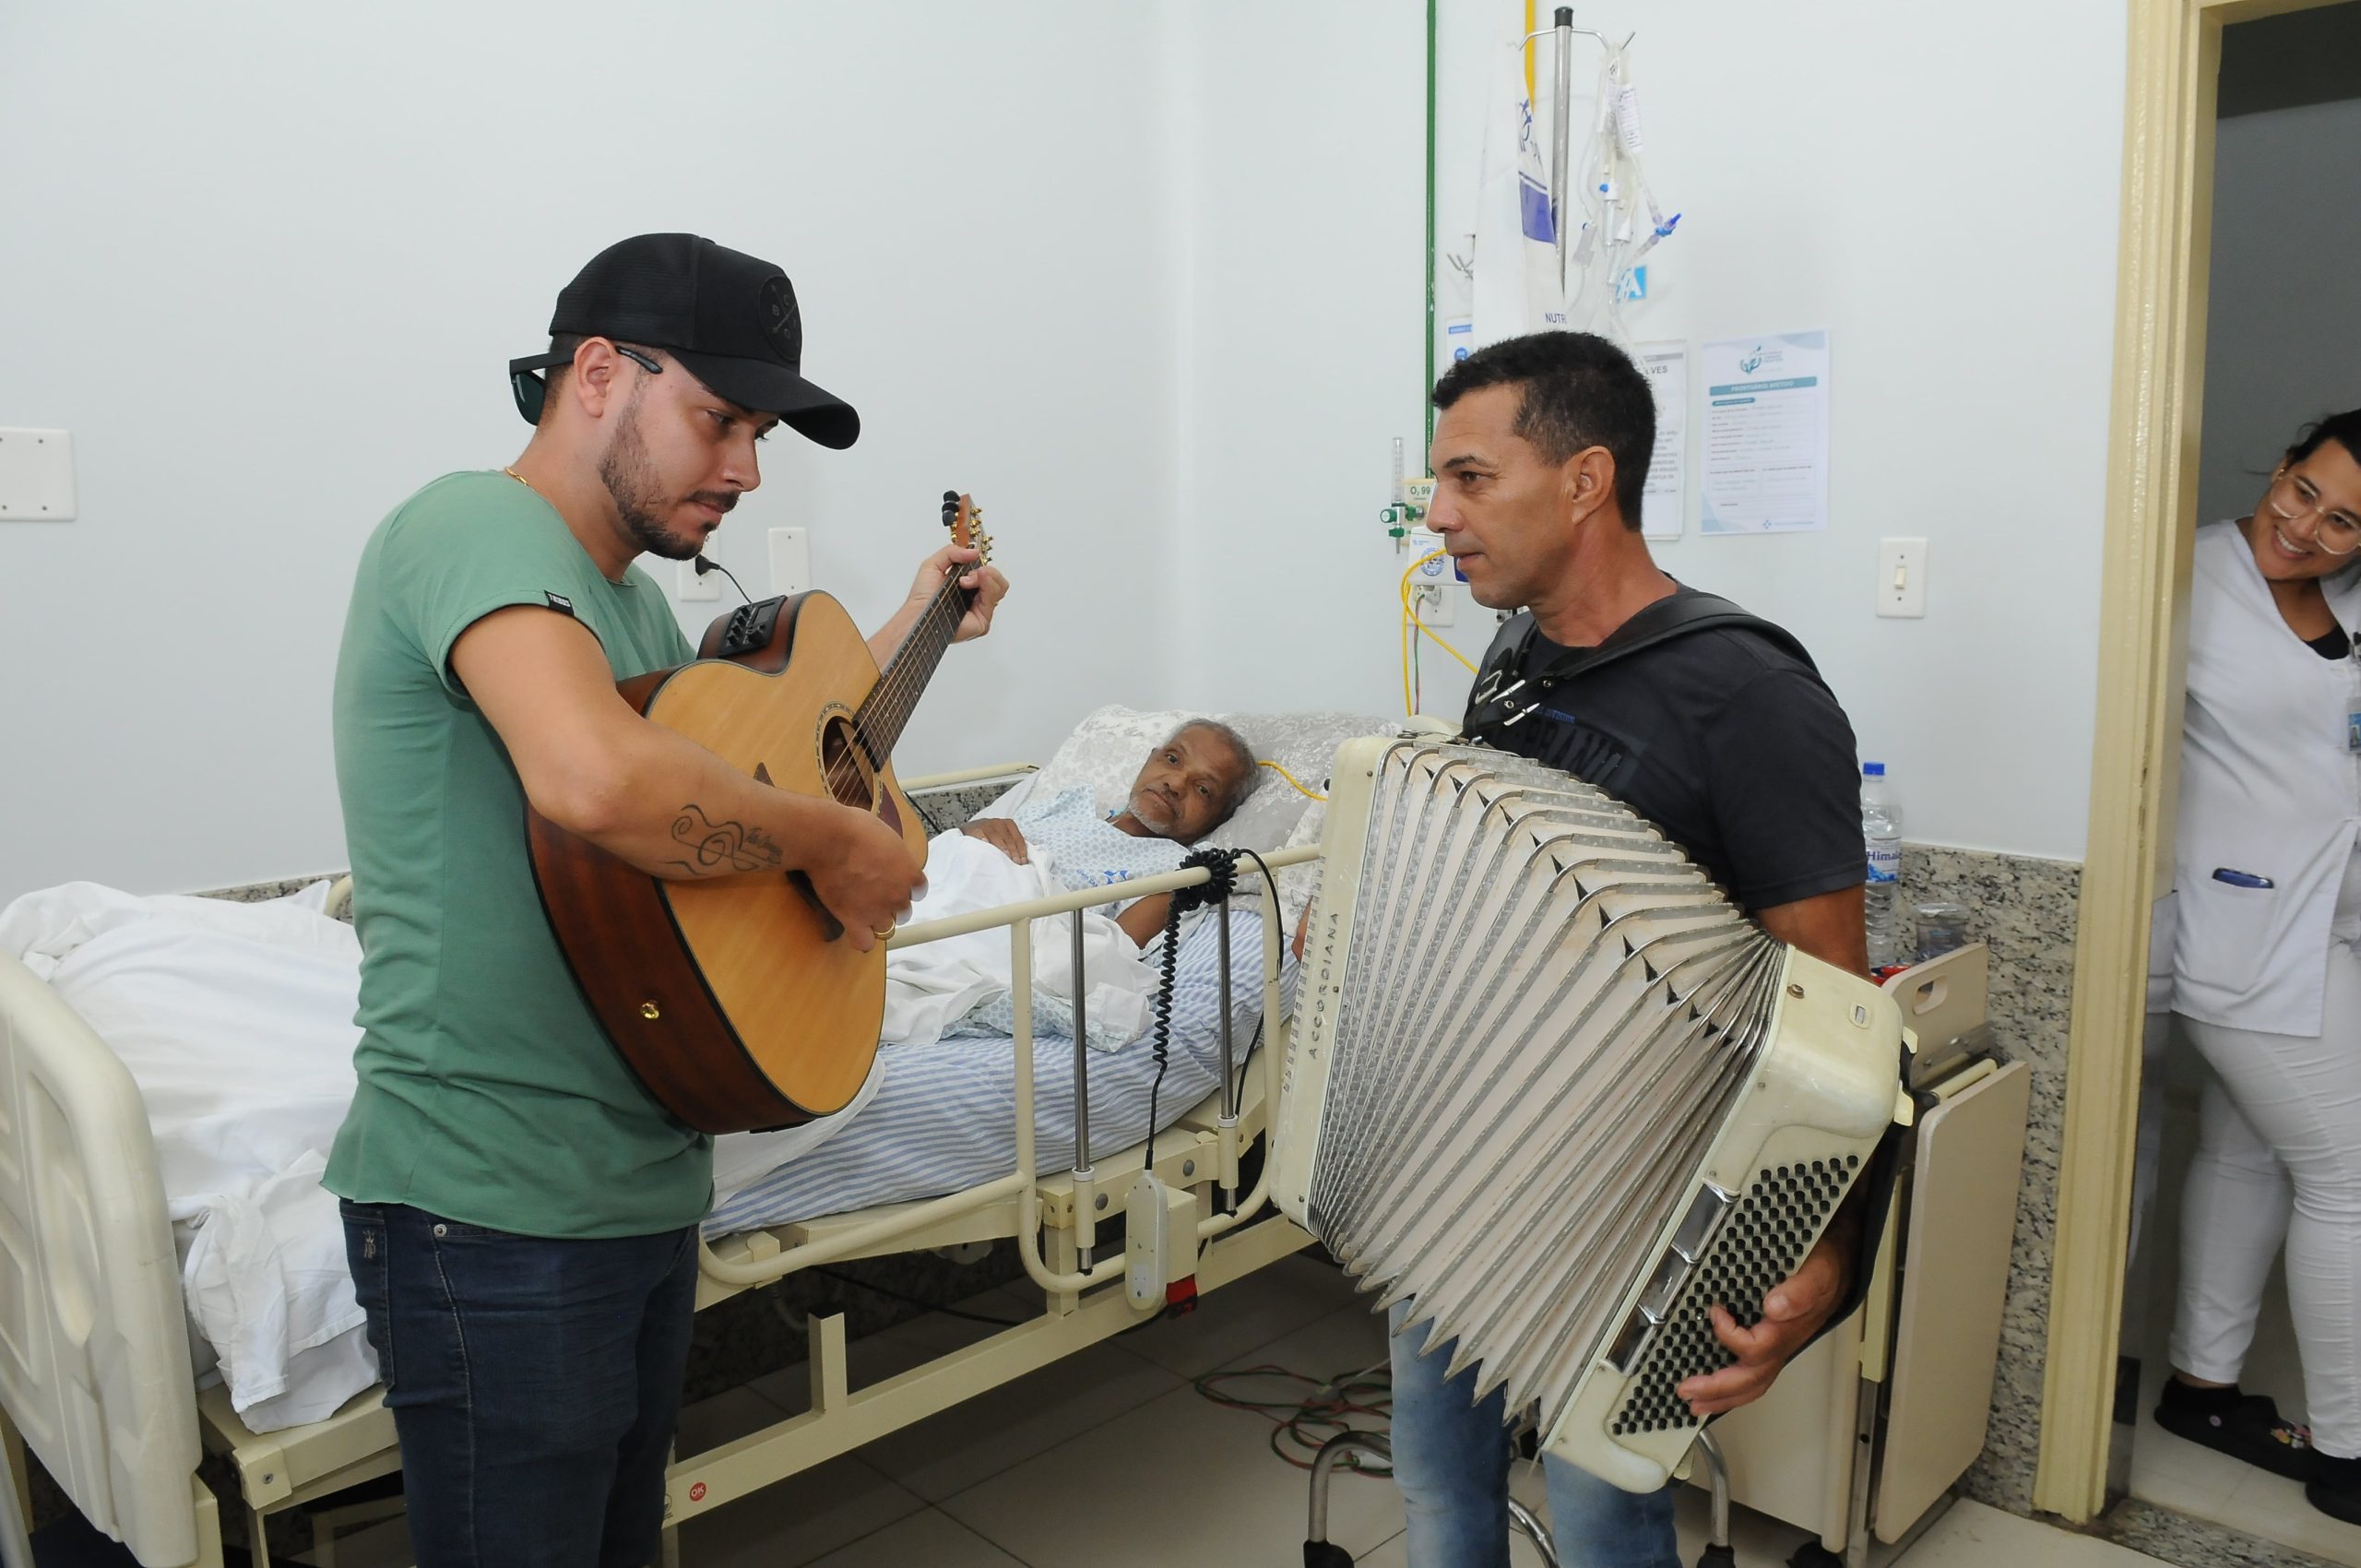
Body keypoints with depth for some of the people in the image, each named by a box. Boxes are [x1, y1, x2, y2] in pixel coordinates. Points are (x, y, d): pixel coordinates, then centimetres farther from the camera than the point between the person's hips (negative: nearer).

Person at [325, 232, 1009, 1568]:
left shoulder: (632, 598, 14)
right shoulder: (476, 527, -17)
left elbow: (749, 758, 25)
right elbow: (595, 780, -37)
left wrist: (913, 630, 21)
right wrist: (833, 842, -22)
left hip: (644, 1183, 10)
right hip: (497, 1209, -9)